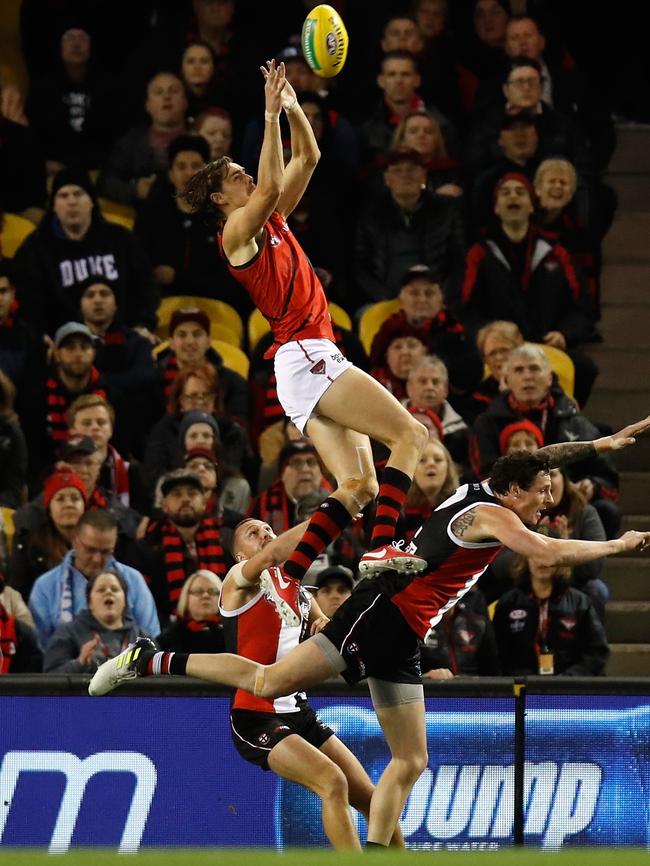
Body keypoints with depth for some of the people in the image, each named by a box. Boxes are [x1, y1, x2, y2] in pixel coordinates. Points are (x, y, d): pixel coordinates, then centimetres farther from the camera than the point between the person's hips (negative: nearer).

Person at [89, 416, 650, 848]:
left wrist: (597, 446, 32)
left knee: (411, 761, 5)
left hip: (399, 641, 10)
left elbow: (534, 462, 34)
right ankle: (150, 662, -10)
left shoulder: (480, 493, 17)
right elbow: (552, 553, -20)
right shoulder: (491, 515, -8)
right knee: (271, 682, -19)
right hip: (381, 614, -10)